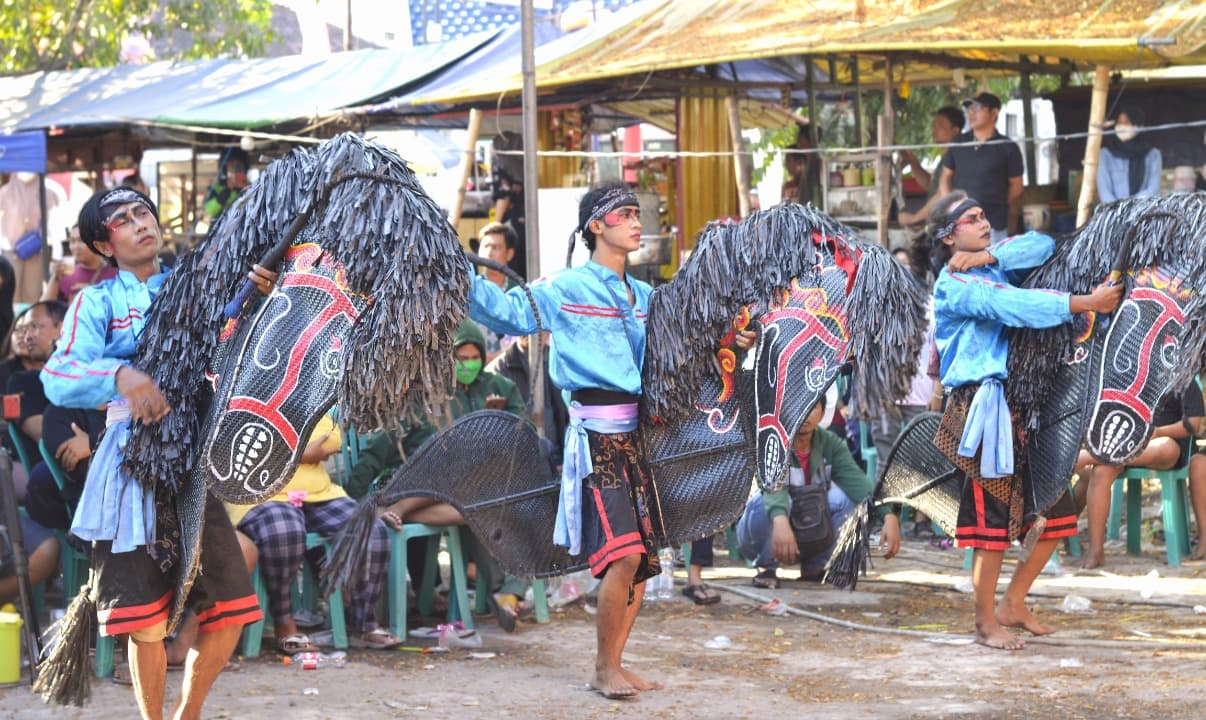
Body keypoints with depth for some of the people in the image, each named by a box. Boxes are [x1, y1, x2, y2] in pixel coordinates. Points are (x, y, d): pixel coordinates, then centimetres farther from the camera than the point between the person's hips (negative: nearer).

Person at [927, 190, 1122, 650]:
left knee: (1056, 513, 9)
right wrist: (1085, 302, -23)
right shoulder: (955, 283, -9)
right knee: (993, 519, -7)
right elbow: (1013, 306, -22)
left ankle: (1014, 605, 20)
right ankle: (986, 622, 3)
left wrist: (990, 256, -9)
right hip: (985, 407, -8)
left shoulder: (995, 266, 16)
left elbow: (1042, 245, 3)